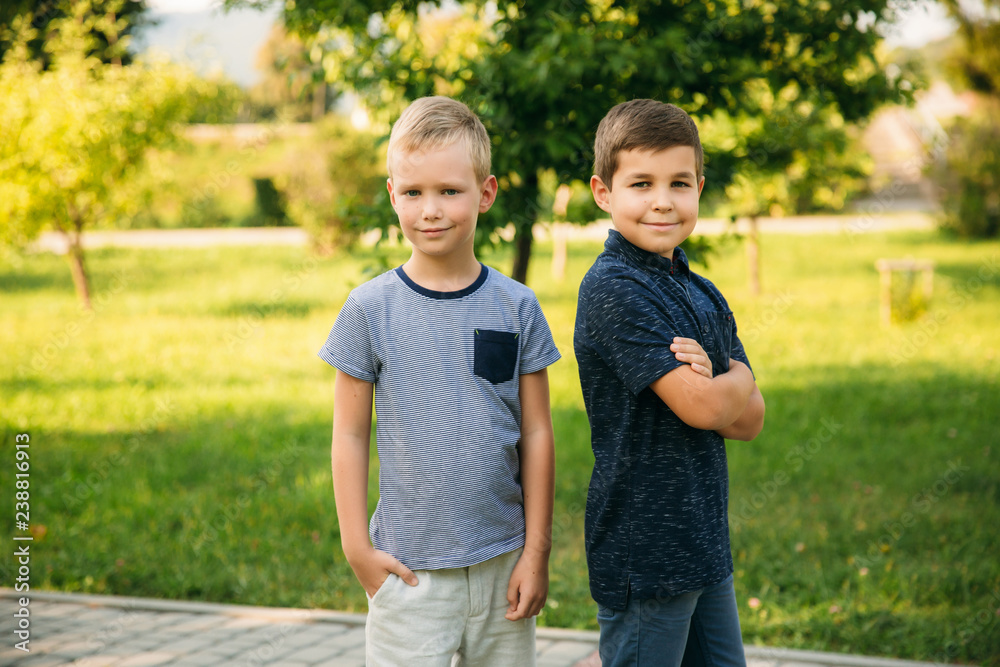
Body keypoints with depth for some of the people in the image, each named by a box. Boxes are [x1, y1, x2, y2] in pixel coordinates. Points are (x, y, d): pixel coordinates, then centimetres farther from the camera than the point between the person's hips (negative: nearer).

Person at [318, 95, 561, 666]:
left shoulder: (516, 308, 0)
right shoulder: (371, 310, -4)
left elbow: (536, 433, 3)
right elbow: (350, 434, 1)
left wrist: (537, 551, 2)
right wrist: (357, 547, -2)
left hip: (502, 562, 2)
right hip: (410, 569, -2)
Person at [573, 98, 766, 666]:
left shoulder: (705, 296, 10)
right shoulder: (613, 289, -16)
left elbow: (749, 421, 5)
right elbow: (701, 407, -21)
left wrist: (710, 380, -15)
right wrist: (736, 379, 0)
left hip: (705, 544, 8)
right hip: (644, 550, -8)